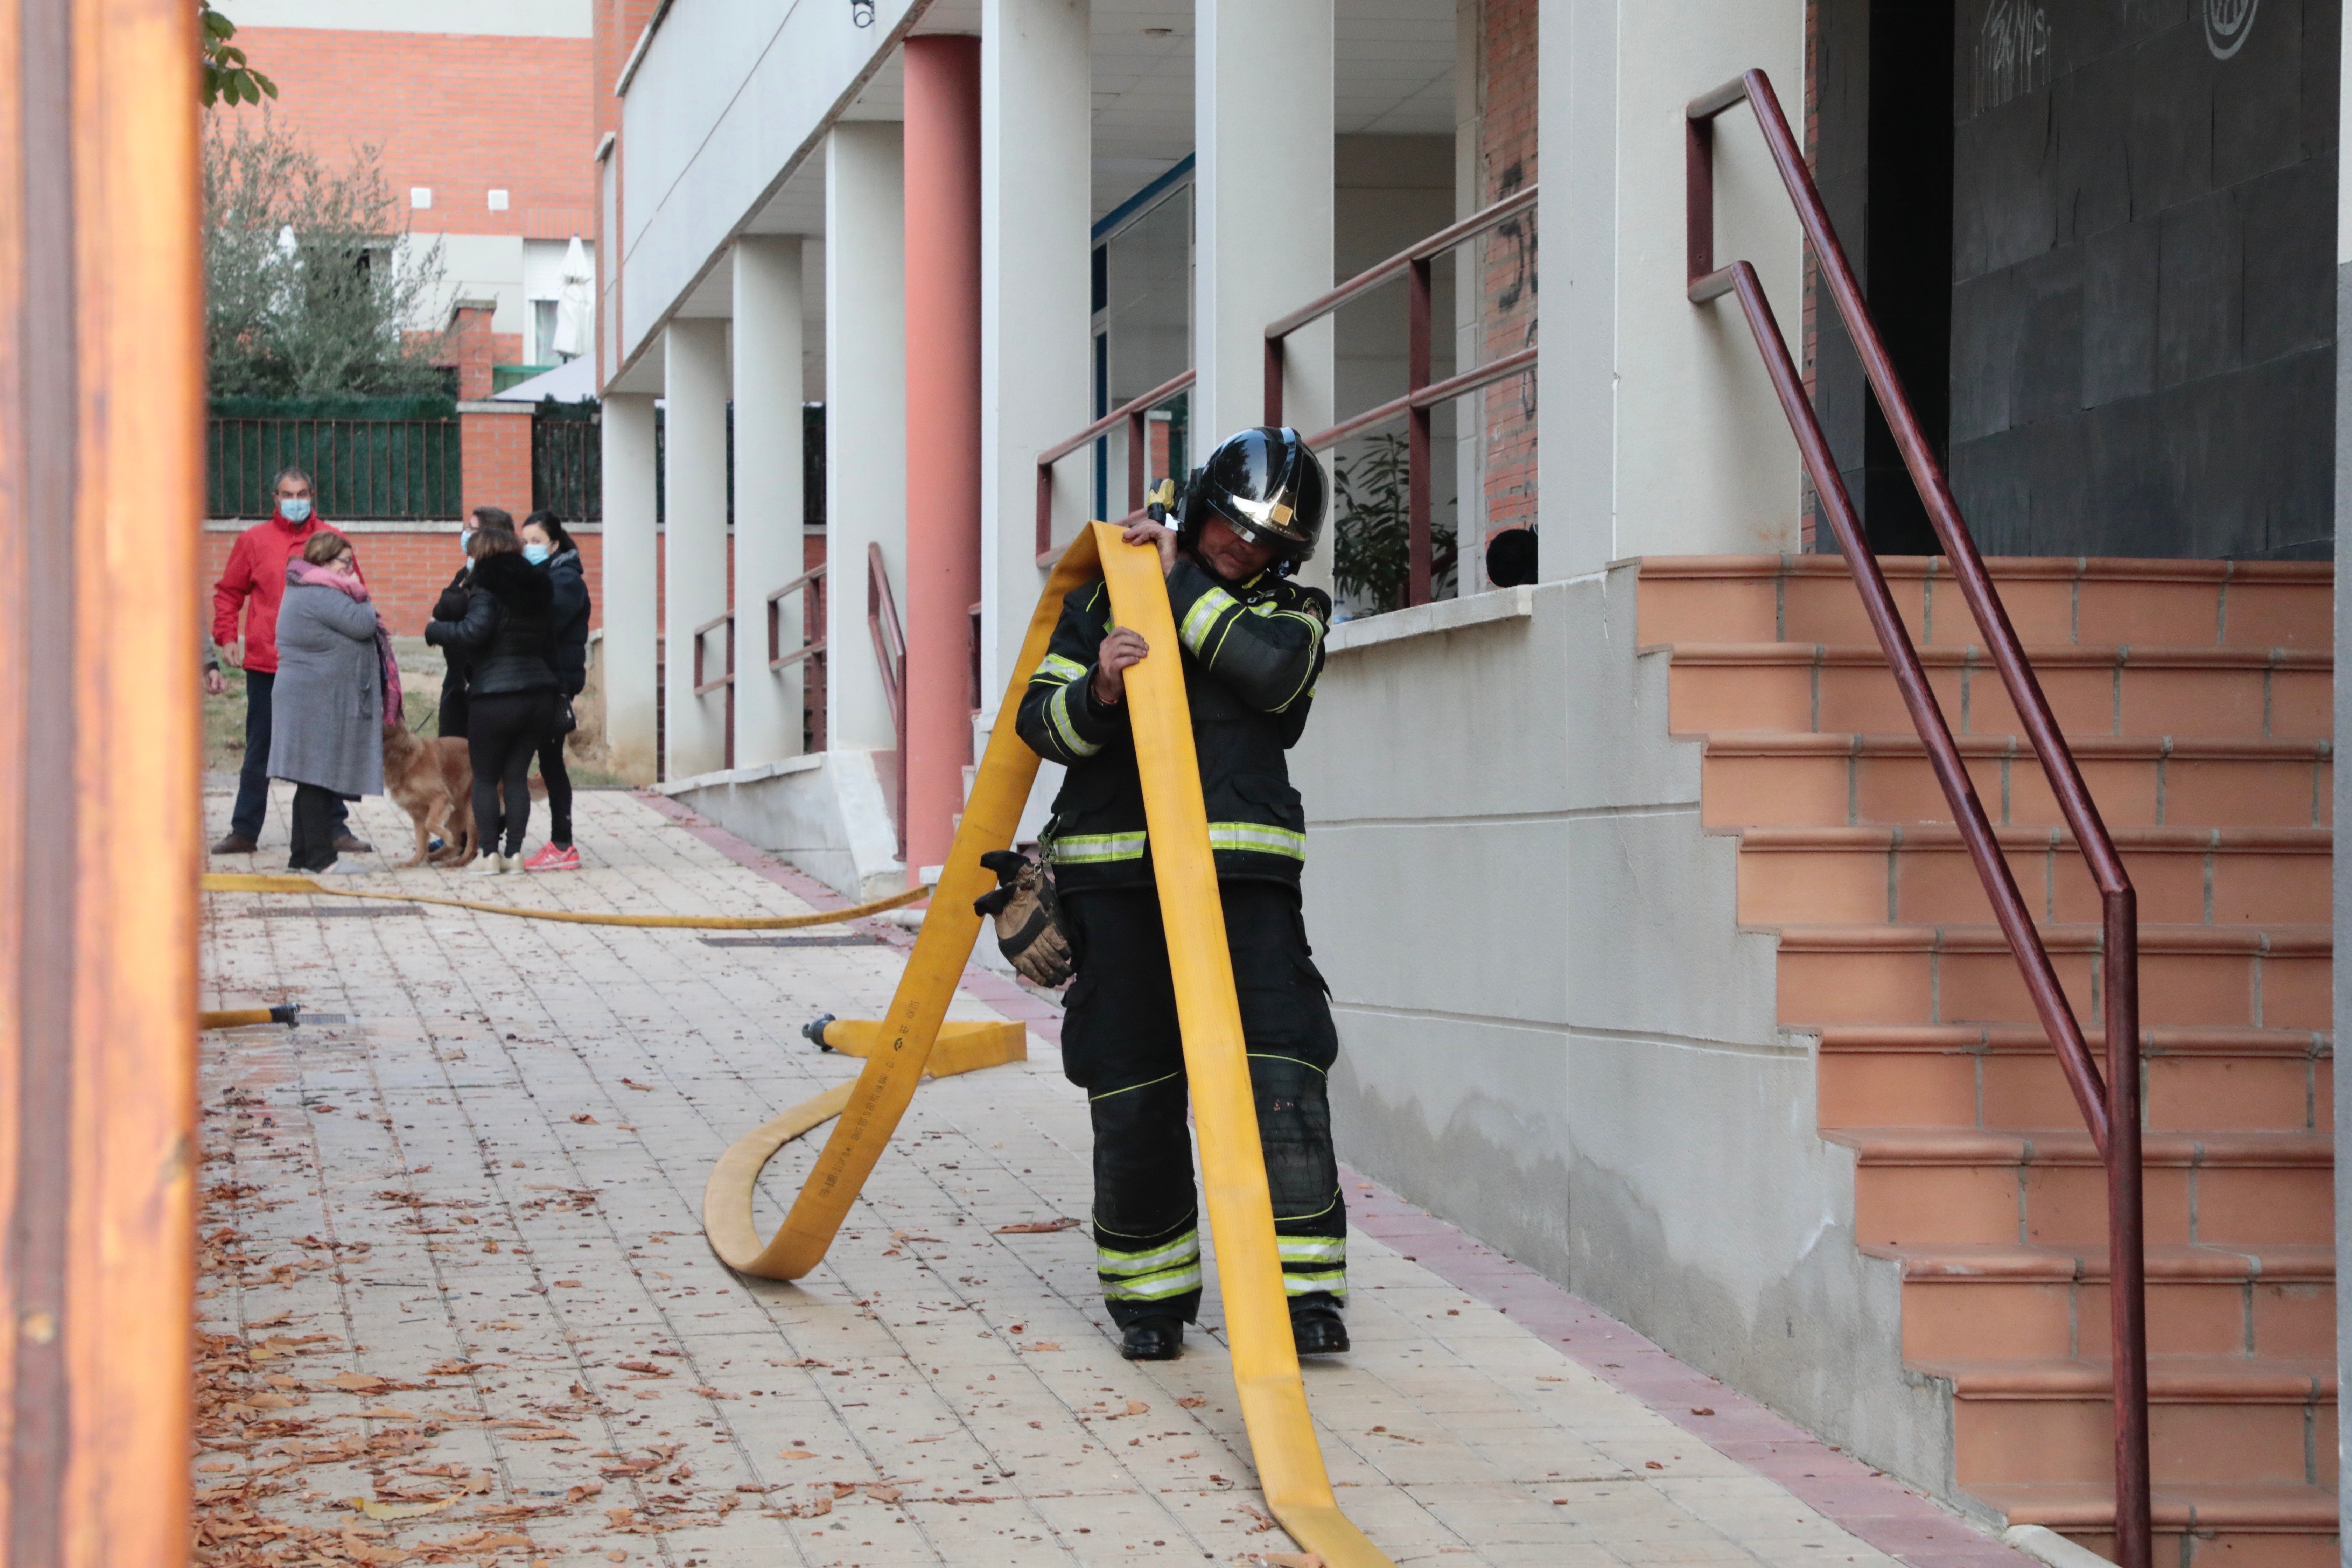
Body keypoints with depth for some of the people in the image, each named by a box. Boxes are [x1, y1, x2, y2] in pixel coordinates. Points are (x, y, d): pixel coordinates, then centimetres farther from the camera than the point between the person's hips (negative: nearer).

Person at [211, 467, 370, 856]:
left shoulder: (331, 540, 5)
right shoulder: (253, 540, 4)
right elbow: (228, 592, 9)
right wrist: (226, 638, -3)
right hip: (265, 664, 0)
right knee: (259, 751, 7)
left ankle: (335, 828, 11)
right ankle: (244, 832, 13)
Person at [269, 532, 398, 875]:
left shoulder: (303, 591, 20)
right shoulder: (321, 596, -15)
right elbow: (363, 625, -18)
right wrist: (360, 596, -3)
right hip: (321, 702, -11)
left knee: (314, 782, 11)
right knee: (319, 779, -9)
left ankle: (303, 856, 13)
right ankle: (320, 857, -9)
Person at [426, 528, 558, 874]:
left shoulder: (489, 591, -10)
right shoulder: (538, 589, 13)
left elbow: (473, 631, -24)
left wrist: (434, 630, -9)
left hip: (495, 697, -6)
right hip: (539, 695, 6)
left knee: (485, 777, 5)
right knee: (517, 775, 11)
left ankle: (490, 854, -1)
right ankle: (514, 853, 6)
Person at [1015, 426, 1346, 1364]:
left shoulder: (1291, 613, 12)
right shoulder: (1106, 598, 14)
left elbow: (1271, 672, -12)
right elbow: (1041, 721, 6)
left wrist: (1181, 582, -7)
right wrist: (1096, 693, -15)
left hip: (1244, 871, -1)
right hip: (1115, 873, 1)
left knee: (1281, 1075, -12)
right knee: (1132, 1096, 2)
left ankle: (1303, 1288, -8)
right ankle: (1150, 1293, 16)